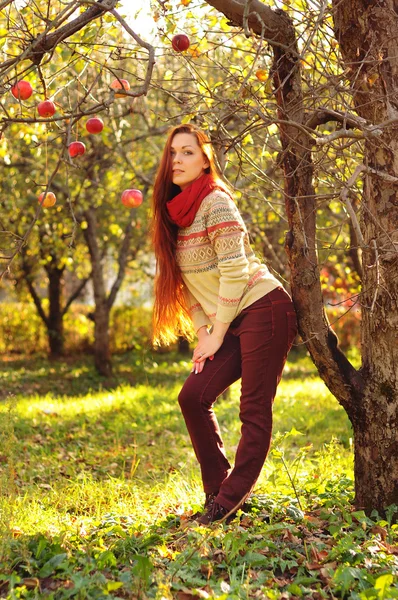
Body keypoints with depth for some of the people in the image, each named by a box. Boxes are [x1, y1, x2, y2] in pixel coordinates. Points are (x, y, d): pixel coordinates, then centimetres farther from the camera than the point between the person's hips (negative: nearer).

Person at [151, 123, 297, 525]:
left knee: (254, 409, -6)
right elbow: (189, 282, 15)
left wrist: (216, 336, -10)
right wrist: (202, 333, 6)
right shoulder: (174, 212, 11)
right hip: (231, 324, 8)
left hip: (264, 310, -8)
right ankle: (218, 487, 12)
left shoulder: (215, 202, -12)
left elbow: (234, 273, -16)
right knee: (193, 397, -1)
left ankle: (232, 497, 2)